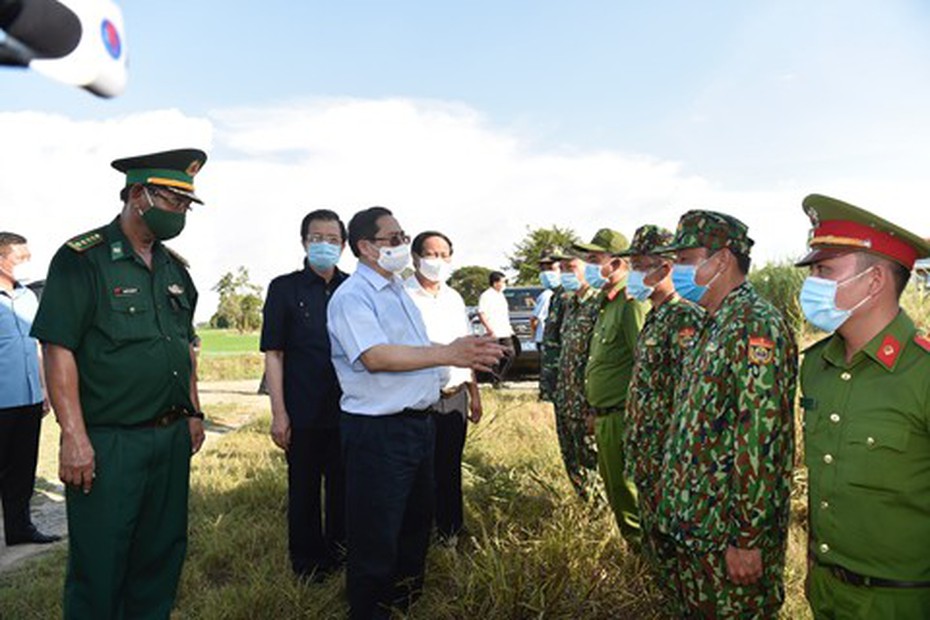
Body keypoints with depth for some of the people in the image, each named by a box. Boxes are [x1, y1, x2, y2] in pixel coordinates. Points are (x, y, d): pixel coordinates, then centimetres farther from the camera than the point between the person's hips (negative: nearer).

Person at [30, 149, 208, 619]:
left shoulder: (175, 268, 12)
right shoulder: (82, 260, -10)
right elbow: (58, 350, -14)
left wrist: (193, 413, 15)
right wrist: (74, 437, -19)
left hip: (172, 438, 7)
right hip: (107, 443, -6)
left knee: (164, 554, 16)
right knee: (99, 566, 6)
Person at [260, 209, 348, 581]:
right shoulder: (284, 288, -1)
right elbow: (273, 353, -3)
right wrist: (278, 413, -8)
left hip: (347, 409, 3)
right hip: (303, 411, -2)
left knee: (342, 487, 13)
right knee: (304, 489, 10)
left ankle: (340, 556, 31)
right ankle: (307, 563, 27)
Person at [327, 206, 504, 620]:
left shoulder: (398, 290, 14)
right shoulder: (352, 296, -15)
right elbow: (375, 356, -29)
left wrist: (465, 353, 8)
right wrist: (446, 354, -29)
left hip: (417, 422, 10)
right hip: (377, 431, -10)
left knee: (416, 523, 25)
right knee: (376, 540, 2)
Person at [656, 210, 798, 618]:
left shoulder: (757, 327, -20)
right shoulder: (714, 325, 11)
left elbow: (760, 440, -24)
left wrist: (748, 539, -23)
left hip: (731, 533, -9)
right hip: (695, 524, 9)